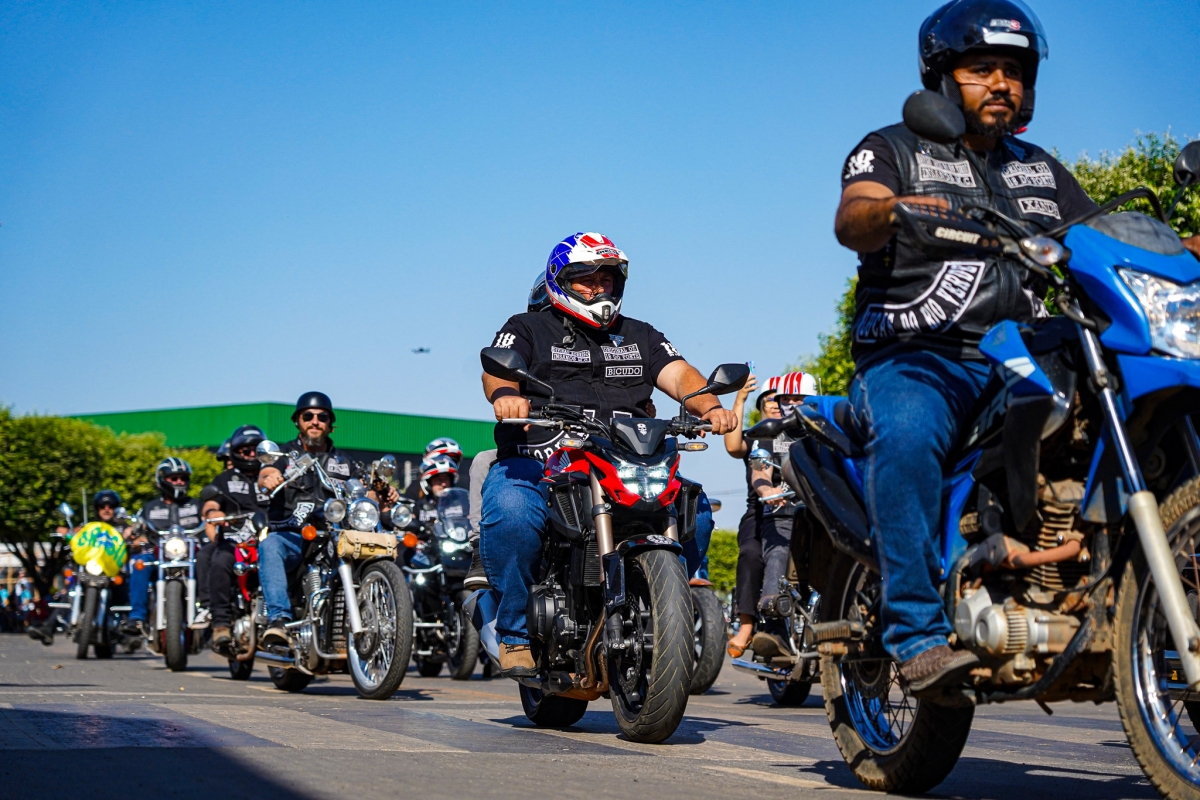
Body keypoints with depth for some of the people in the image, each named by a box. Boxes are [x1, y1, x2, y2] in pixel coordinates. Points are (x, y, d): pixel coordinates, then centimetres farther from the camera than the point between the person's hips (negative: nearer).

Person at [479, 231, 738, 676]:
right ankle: (515, 633, -17)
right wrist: (505, 394, -31)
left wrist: (710, 406, -13)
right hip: (536, 464, -3)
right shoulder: (527, 330, 16)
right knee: (510, 513, -35)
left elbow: (678, 374, 10)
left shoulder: (639, 336, 27)